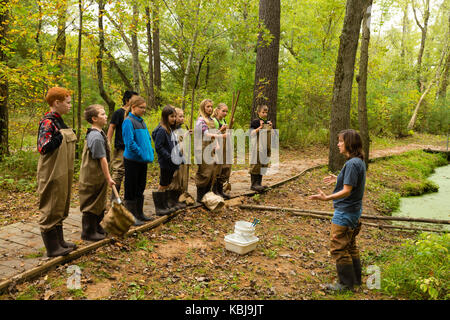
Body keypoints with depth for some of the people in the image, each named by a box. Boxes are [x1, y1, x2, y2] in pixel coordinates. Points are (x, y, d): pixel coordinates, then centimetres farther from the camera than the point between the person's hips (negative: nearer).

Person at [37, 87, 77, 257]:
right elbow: (43, 147, -24)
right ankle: (52, 248, 12)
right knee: (51, 209, 1)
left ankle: (59, 241, 28)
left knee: (60, 208, 16)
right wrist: (60, 136, -22)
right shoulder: (47, 122, -15)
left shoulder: (59, 121, 13)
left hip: (63, 173, 9)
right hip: (52, 174, -9)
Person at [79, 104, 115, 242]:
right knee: (92, 203, 2)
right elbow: (102, 159, -22)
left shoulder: (97, 133, 11)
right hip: (93, 176, -10)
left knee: (100, 203, 20)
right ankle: (88, 232, 14)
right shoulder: (96, 136, -22)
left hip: (96, 175, 10)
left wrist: (106, 177, 21)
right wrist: (108, 177, -18)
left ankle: (96, 227, 34)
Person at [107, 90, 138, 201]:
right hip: (121, 149, -7)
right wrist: (108, 146, -15)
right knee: (118, 175, -5)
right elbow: (111, 129, -7)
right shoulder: (118, 113, -4)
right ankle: (113, 200, 3)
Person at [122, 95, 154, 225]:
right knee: (131, 189, 2)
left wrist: (150, 152, 6)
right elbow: (130, 142, -20)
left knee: (140, 188, 16)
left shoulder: (141, 121, 12)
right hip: (132, 160, -8)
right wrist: (142, 154, -17)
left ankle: (139, 213, 28)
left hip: (143, 161, 8)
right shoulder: (128, 122, -13)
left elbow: (148, 138, 18)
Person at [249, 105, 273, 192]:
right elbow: (251, 133, -12)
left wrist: (271, 127, 3)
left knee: (263, 164, 7)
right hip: (257, 147, -7)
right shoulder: (255, 122, -4)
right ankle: (254, 184, -3)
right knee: (256, 164, -7)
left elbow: (272, 135, 20)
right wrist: (260, 127, -18)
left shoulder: (268, 122, 15)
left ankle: (259, 183, 14)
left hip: (265, 147, 7)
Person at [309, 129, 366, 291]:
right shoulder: (359, 161, 6)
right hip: (354, 211, 10)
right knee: (350, 246, 21)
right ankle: (355, 279, 33)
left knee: (339, 248, 2)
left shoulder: (352, 164, -24)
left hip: (345, 213, -10)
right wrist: (337, 179, 25)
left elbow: (347, 191, -27)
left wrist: (327, 198, -35)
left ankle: (346, 283, 14)